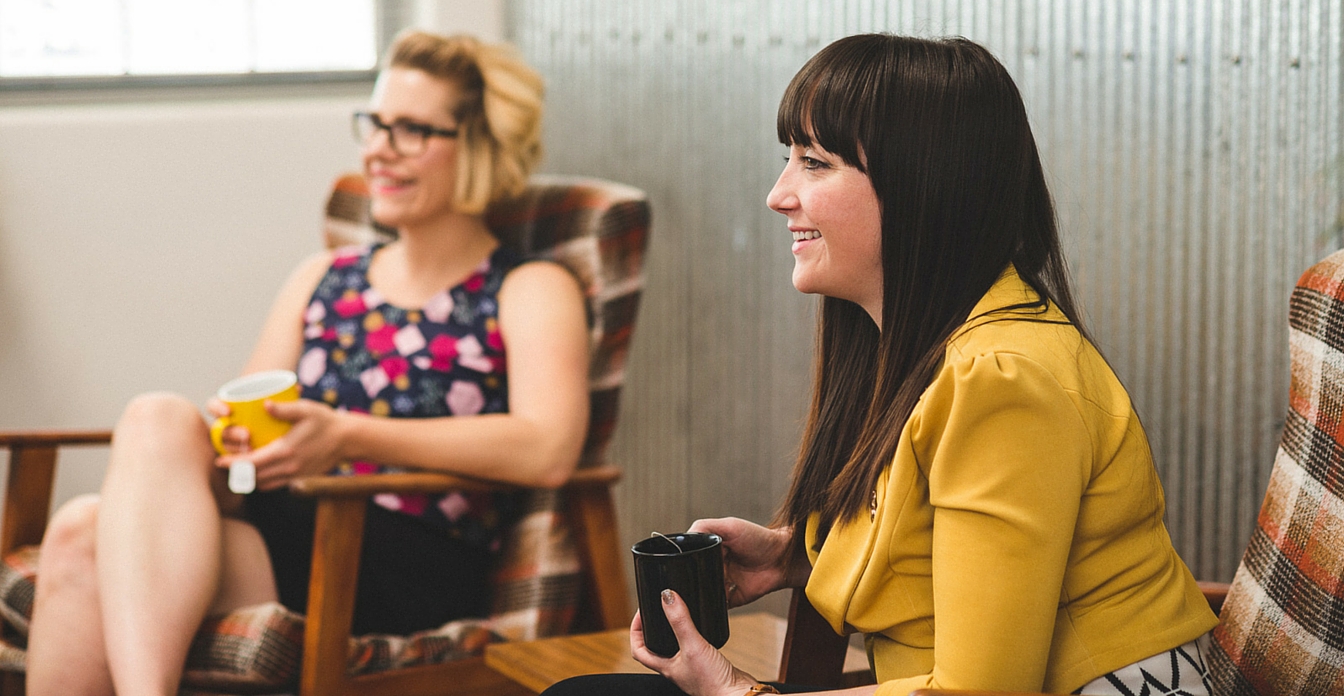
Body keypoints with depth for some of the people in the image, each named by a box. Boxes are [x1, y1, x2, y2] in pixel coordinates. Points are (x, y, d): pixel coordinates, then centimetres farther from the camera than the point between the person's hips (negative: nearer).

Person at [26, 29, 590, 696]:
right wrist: (226, 443, -5)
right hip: (279, 533, 5)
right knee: (83, 530, -28)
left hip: (416, 574, -5)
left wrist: (347, 436, -17)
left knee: (159, 420, -27)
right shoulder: (323, 278, 26)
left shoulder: (531, 291, 8)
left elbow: (546, 452, -12)